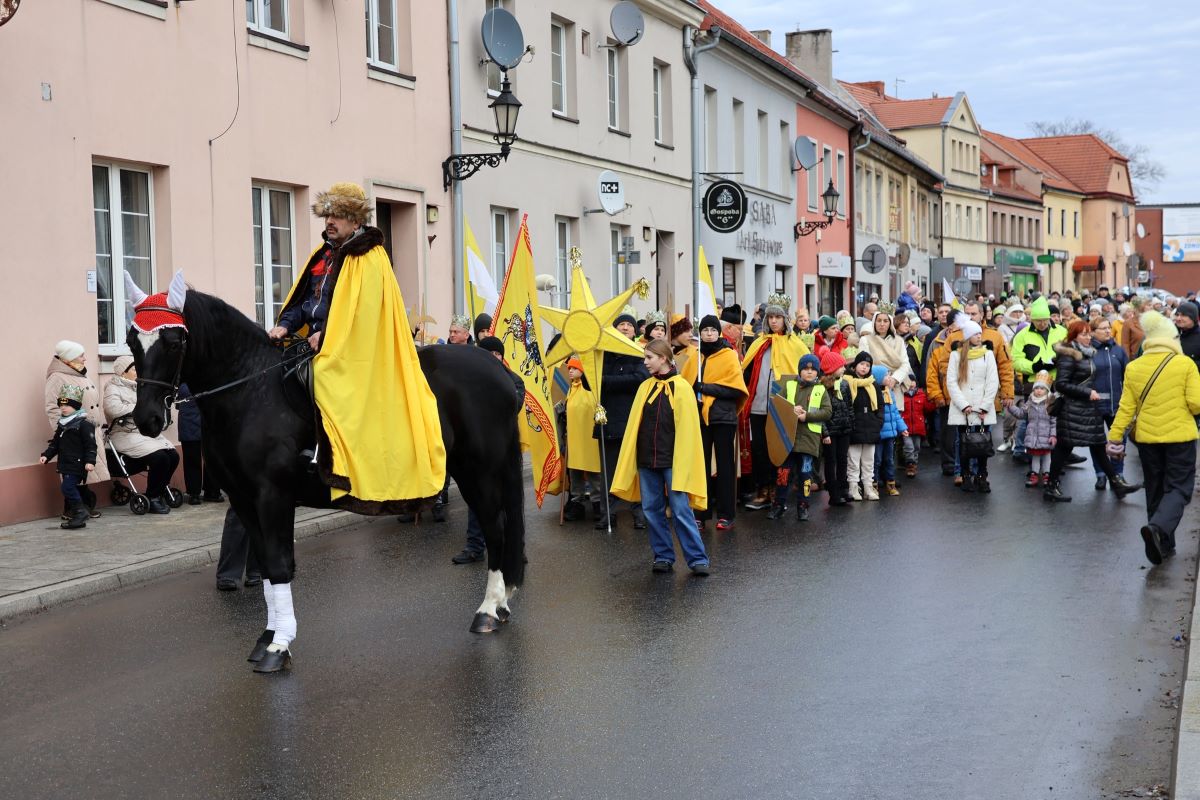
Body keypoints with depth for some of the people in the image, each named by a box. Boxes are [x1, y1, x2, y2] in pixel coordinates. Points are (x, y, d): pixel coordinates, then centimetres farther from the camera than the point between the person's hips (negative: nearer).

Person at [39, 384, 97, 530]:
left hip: (77, 464, -9)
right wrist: (46, 455, 8)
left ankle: (80, 513, -9)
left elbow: (90, 445, -15)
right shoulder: (62, 425, 15)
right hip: (65, 465, 9)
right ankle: (74, 516, 17)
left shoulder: (83, 425, -11)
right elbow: (55, 443, 21)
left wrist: (90, 461, -24)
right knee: (70, 490, 10)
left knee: (68, 487, -17)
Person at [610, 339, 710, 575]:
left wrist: (682, 464, -11)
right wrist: (630, 460, 5)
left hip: (672, 459, -5)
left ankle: (697, 558, -1)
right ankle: (663, 557, 17)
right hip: (646, 459, 5)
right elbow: (634, 425, 11)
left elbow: (687, 428, -7)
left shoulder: (681, 388, -5)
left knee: (680, 509, -7)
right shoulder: (645, 387, 9)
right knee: (652, 510, 7)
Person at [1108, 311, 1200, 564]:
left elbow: (1126, 407, -2)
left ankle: (1163, 544, 20)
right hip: (1179, 436, -3)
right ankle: (1159, 528, -23)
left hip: (1147, 437, 4)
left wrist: (1114, 437, 4)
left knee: (1155, 491, 16)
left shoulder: (1133, 367, -1)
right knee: (1178, 488, 2)